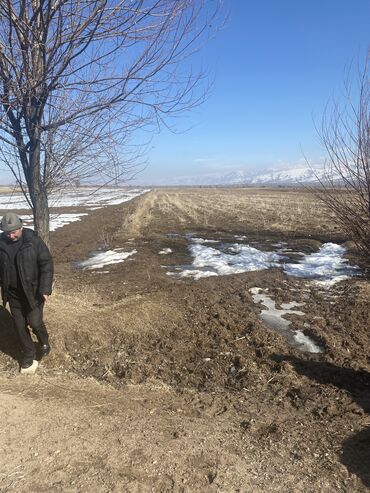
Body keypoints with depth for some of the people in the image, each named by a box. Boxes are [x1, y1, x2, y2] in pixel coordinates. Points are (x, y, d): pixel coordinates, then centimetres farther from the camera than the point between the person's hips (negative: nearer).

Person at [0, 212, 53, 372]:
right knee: (20, 326, 10)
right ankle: (29, 355, 28)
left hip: (33, 291, -4)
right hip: (14, 293, 4)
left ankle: (44, 343, 27)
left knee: (35, 322, -5)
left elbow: (46, 264, -13)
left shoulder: (33, 241, -14)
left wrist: (45, 288, -20)